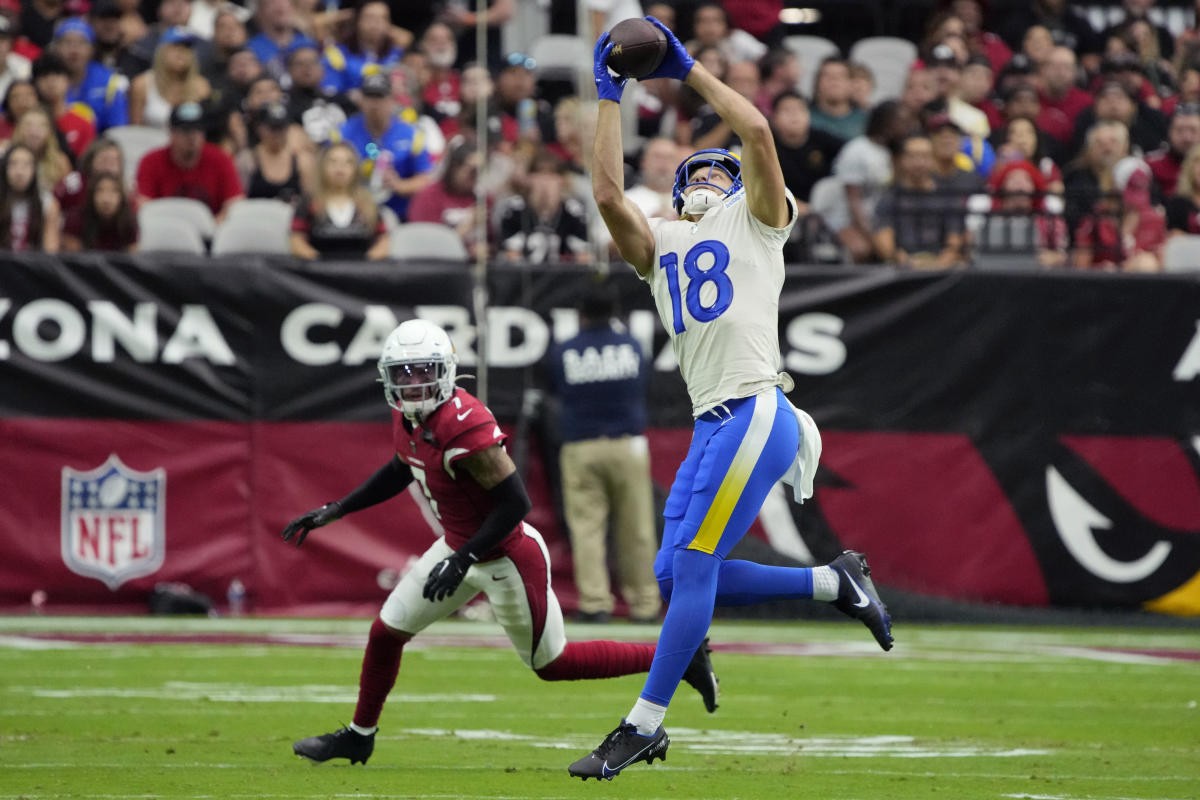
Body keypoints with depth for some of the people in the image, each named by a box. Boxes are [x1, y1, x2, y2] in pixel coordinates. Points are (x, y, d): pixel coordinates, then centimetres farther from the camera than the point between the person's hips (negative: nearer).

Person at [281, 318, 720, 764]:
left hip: (505, 559, -9)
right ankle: (359, 737, 32)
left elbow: (514, 502, -28)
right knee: (386, 632, 11)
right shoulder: (407, 417, -2)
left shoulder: (464, 426, -30)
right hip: (460, 546, 9)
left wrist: (462, 561, -26)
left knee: (552, 664, 6)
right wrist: (334, 511, 17)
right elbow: (401, 471, 19)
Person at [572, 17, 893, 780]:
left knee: (692, 565, -11)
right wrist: (611, 96, 11)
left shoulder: (756, 223, 10)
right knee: (677, 576, 5)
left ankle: (644, 726, -10)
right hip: (712, 428, 8)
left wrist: (689, 69, 3)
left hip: (754, 414, -8)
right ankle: (834, 582, 17)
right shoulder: (660, 242, 24)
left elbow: (757, 132, -4)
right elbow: (609, 193, 9)